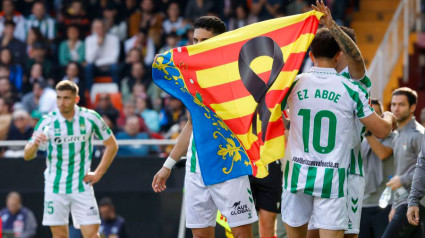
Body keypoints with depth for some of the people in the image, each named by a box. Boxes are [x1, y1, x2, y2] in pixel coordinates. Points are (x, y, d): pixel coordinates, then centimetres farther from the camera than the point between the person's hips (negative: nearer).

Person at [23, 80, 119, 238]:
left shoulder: (90, 118, -5)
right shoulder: (48, 122, -7)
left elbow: (112, 145, 7)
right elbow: (27, 155, -9)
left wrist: (98, 173, 0)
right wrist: (34, 144, -32)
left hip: (82, 186, 0)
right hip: (55, 188, 0)